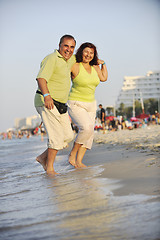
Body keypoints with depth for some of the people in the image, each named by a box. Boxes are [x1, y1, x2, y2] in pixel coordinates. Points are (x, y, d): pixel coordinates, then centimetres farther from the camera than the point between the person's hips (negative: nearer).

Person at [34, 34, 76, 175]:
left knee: (68, 136, 8)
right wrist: (46, 95, -41)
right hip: (46, 102, -9)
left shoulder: (70, 60, 14)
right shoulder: (52, 59, -13)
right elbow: (41, 78, -26)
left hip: (60, 105, 9)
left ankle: (43, 157, 17)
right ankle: (50, 168, -5)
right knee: (57, 136, -15)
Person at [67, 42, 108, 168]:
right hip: (76, 104, -7)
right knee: (87, 128, -26)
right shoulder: (75, 66, -14)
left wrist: (103, 64, 17)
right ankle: (72, 155, -9)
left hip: (90, 105, 7)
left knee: (89, 134, -2)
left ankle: (79, 161, 3)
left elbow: (104, 78, 21)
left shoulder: (94, 67, 6)